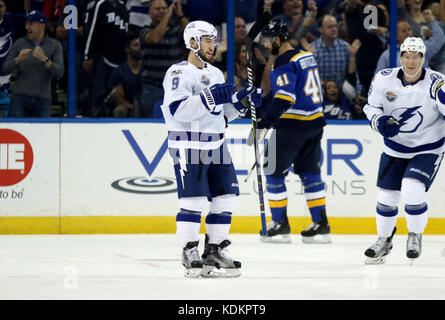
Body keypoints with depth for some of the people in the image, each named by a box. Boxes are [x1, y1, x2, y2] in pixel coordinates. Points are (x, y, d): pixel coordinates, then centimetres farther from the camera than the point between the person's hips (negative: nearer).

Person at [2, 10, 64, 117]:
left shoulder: (54, 45, 4)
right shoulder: (20, 43, 6)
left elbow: (59, 73, -7)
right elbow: (5, 69, 4)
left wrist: (44, 59, -22)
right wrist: (18, 59, -15)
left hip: (42, 100, 0)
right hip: (20, 98, 0)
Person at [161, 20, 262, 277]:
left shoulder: (215, 74, 17)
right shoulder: (179, 73, -9)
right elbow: (177, 110, -24)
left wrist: (241, 101, 5)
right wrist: (210, 97, -28)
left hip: (216, 146, 8)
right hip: (188, 147, -8)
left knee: (226, 197, 5)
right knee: (193, 199, -10)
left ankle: (214, 251, 13)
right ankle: (190, 252, -3)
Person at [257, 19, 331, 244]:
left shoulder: (285, 63, -15)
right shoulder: (307, 57, 14)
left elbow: (285, 98, -25)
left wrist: (266, 118, -26)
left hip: (292, 125, -9)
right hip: (315, 122, 9)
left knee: (274, 172, 2)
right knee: (310, 173, 12)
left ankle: (280, 225, 3)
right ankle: (321, 225, 10)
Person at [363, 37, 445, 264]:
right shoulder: (384, 79, -9)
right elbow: (371, 107, 3)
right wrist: (379, 122, -16)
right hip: (395, 149, 4)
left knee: (412, 192, -21)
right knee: (386, 197, 6)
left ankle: (415, 236, 7)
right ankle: (384, 241, 31)